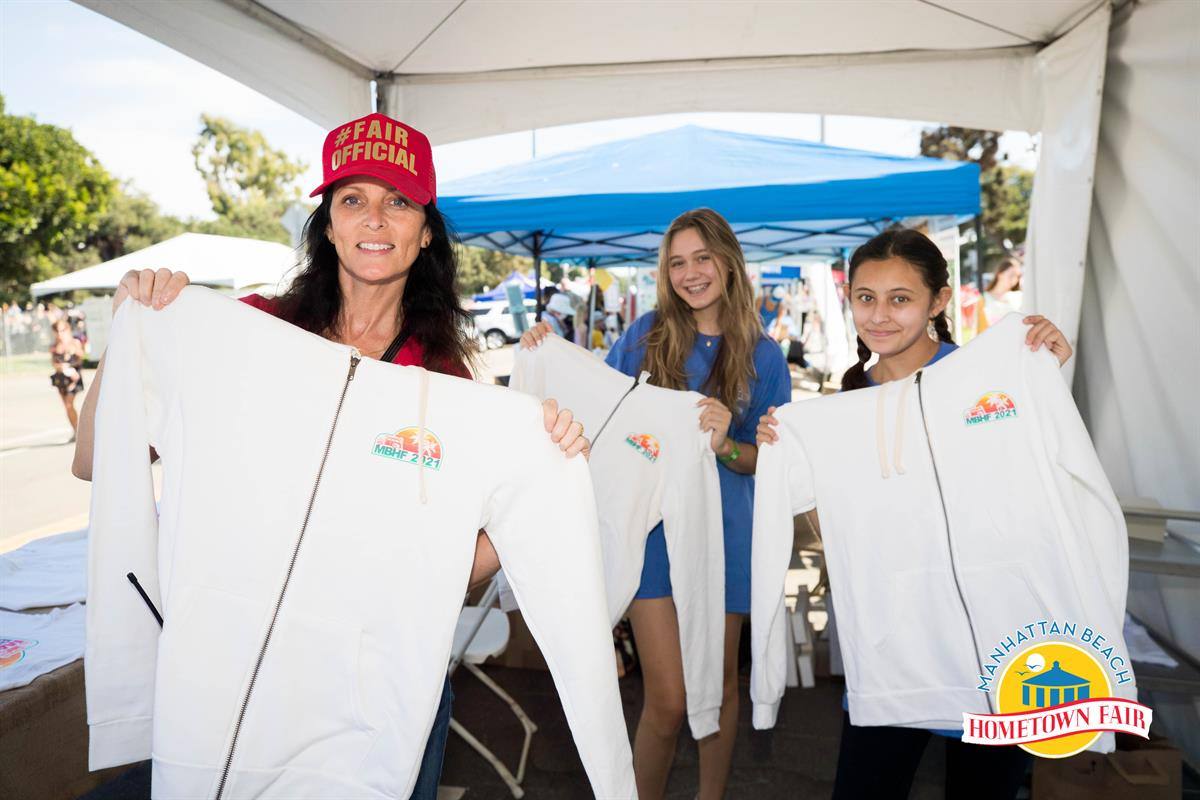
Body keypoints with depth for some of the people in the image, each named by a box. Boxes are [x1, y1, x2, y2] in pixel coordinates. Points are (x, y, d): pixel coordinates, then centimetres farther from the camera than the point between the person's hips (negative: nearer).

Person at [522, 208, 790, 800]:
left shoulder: (763, 356, 1)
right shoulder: (647, 334, 0)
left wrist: (725, 446, -20)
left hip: (723, 534, 2)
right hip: (654, 529, -1)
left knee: (718, 687, 16)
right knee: (667, 702, -3)